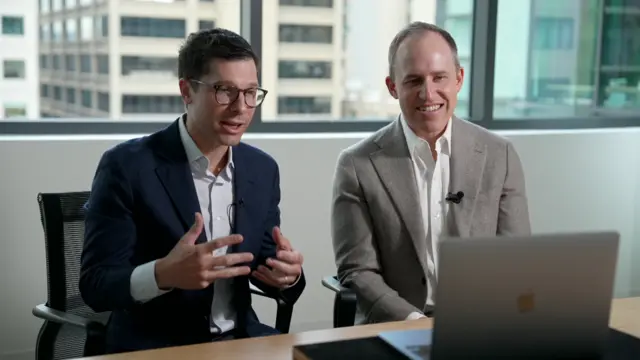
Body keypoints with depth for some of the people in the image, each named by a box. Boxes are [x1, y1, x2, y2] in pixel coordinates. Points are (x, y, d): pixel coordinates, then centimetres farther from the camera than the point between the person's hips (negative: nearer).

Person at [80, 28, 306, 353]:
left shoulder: (263, 169, 3)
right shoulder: (127, 166, -13)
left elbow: (263, 267, 9)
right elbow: (95, 286, -13)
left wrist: (288, 274, -14)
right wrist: (164, 274, -33)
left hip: (240, 339, 5)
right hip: (153, 346, -4)